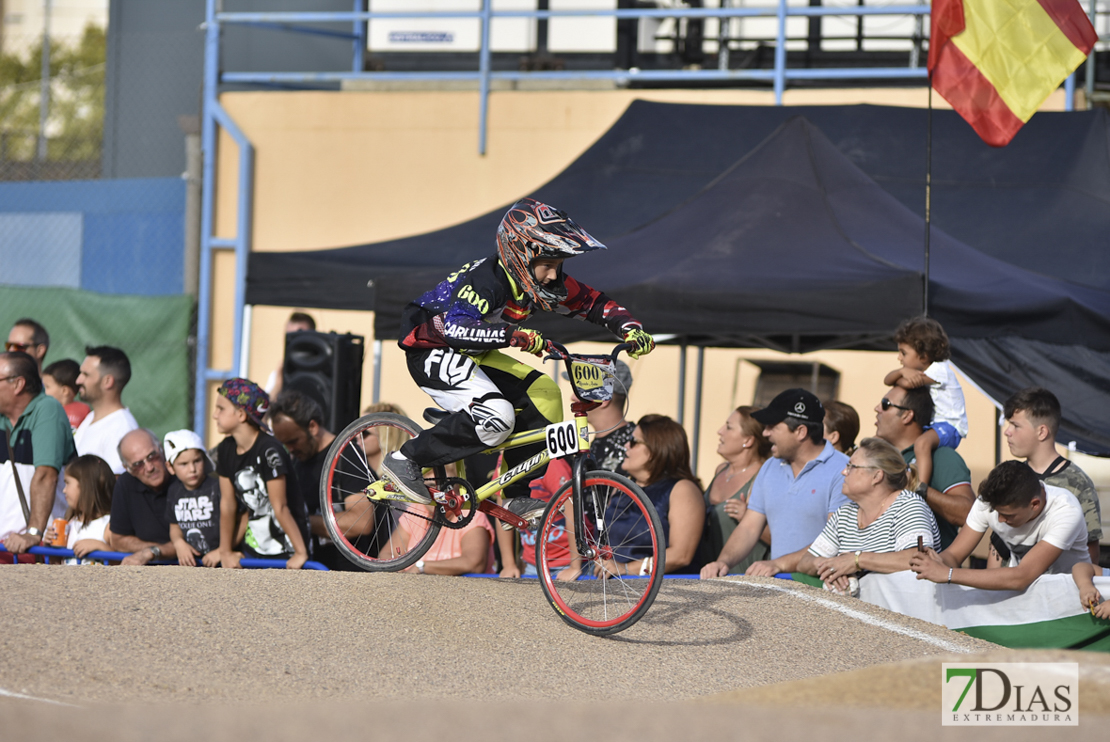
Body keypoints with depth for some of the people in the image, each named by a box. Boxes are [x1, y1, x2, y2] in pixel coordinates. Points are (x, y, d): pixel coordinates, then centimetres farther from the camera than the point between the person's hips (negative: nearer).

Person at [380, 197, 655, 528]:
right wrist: (514, 336, -57)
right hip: (430, 352, -9)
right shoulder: (487, 279, -30)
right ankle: (406, 460, -14)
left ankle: (517, 499, 0)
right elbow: (457, 328, -46)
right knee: (496, 415, -28)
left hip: (471, 355, 9)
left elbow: (596, 304, 1)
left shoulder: (543, 281, -6)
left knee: (542, 393, -6)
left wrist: (631, 330, -18)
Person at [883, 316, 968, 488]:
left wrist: (898, 378, -3)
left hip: (949, 426, -10)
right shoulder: (917, 370, 12)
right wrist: (903, 371, -21)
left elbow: (908, 384, -27)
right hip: (930, 425, 10)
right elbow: (887, 380, 1)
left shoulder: (939, 370, -16)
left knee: (921, 442, -39)